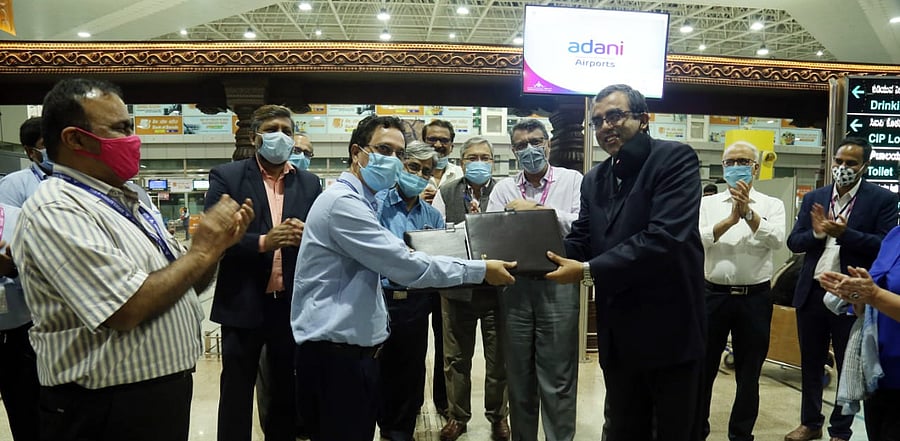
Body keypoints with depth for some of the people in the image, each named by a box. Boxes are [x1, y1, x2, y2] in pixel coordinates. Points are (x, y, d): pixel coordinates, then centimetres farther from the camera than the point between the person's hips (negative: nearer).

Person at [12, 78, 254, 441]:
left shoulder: (129, 203, 9)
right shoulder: (56, 211, -18)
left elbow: (180, 287, 14)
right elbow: (127, 309, -27)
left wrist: (218, 243, -3)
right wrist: (202, 249, -16)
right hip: (110, 411, -8)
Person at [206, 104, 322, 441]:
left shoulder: (309, 183, 8)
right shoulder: (227, 177, -2)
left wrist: (307, 236, -14)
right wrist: (263, 242, -22)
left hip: (293, 303, 3)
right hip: (244, 303, -3)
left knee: (287, 391, 16)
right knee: (236, 393, 10)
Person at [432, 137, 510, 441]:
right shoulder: (445, 194, 5)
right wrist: (469, 223, -16)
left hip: (497, 287, -1)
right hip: (457, 287, 1)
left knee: (499, 358, 11)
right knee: (456, 358, 13)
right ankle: (458, 416, 31)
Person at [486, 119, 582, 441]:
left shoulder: (573, 180, 3)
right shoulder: (503, 188, 12)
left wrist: (536, 209, -9)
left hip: (557, 287, -3)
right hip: (514, 289, 3)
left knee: (557, 380, 3)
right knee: (519, 378, 15)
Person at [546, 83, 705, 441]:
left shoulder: (675, 159, -11)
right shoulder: (595, 179, 11)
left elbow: (665, 237, -25)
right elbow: (580, 241, 6)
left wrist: (588, 271, -25)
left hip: (669, 330, -6)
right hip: (618, 335, 6)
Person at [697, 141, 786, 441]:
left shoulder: (772, 205, 5)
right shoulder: (707, 203, 6)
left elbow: (777, 240, -12)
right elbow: (696, 239, -10)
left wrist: (749, 212, -22)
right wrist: (730, 219, -20)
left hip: (755, 297, 0)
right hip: (713, 294, 0)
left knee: (749, 373, 11)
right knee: (702, 368, 8)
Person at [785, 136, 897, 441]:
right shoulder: (814, 198, 7)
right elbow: (794, 242, 4)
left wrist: (845, 233, -23)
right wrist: (817, 233, -14)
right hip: (812, 292, 4)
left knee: (849, 366, 10)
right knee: (810, 362, 15)